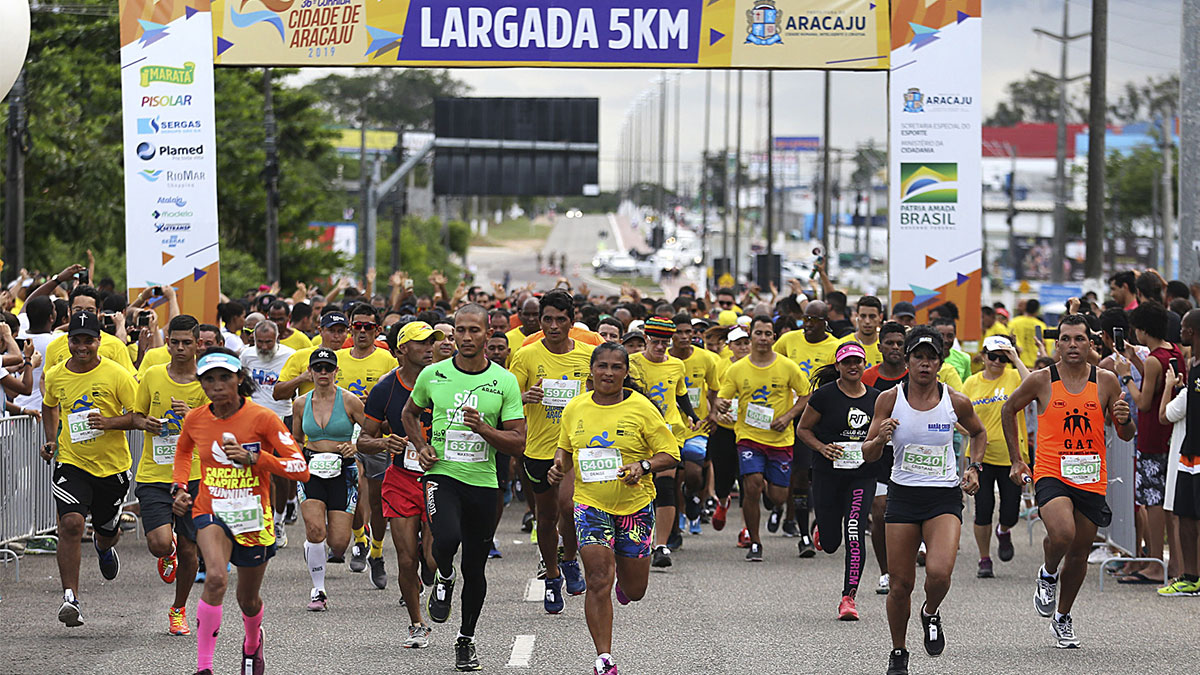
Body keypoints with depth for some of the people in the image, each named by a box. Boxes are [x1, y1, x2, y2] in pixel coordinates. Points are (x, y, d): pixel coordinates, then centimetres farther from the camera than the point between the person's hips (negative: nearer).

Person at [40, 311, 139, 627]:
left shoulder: (116, 374, -11)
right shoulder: (56, 376, 0)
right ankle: (70, 598, -19)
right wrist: (51, 440, 10)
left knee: (108, 533, 16)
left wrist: (109, 422, -24)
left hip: (112, 466, 0)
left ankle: (104, 548, 57)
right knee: (71, 523, -22)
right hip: (71, 462, 0)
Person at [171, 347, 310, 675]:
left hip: (254, 518, 0)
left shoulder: (262, 418, -14)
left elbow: (301, 469, -17)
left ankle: (252, 642, 55)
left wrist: (253, 457, -26)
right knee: (216, 578, -29)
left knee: (248, 599, 18)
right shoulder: (194, 420, -3)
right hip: (211, 512, 0)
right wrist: (180, 487, 7)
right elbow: (184, 451, 23)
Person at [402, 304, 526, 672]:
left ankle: (466, 640, 27)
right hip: (442, 474, -1)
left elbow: (518, 443, -2)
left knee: (475, 568, 8)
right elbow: (410, 413, 21)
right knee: (448, 538, -29)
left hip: (483, 482, 1)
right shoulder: (433, 375, 1)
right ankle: (444, 580, 5)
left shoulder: (505, 381, -1)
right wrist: (421, 446, 3)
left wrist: (483, 429, -19)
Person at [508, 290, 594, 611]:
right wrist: (524, 397, -24)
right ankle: (552, 576, 32)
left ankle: (570, 560, 4)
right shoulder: (526, 356, -3)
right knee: (546, 516, 12)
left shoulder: (589, 356, 1)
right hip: (540, 449, 1)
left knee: (568, 505, -22)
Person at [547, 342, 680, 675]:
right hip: (590, 504, 1)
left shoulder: (642, 408, -7)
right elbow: (565, 446, 20)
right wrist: (559, 465, -2)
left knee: (634, 590, 8)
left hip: (635, 506, -1)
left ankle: (624, 578, 48)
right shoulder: (575, 409, 2)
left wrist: (643, 466, -24)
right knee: (598, 581, -14)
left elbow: (670, 454, -5)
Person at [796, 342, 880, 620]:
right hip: (828, 474, -1)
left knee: (855, 535, -14)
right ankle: (821, 529, 43)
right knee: (830, 543, 5)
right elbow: (803, 429, 1)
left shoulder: (876, 398, 4)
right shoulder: (825, 395, -6)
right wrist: (822, 448, -15)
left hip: (863, 475, 1)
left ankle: (849, 597, -8)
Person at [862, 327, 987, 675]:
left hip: (945, 498, -1)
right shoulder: (889, 399, -5)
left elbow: (979, 433, 17)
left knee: (939, 572, -23)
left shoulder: (956, 402, -4)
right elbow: (868, 455, -1)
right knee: (901, 584, 1)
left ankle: (931, 614, 12)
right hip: (903, 496, 1)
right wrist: (880, 438, -22)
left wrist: (973, 468, 4)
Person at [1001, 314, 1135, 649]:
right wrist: (1016, 460, 11)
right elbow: (1008, 410, 13)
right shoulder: (1041, 381, -4)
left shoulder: (1106, 381, 0)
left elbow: (1126, 436, 8)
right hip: (1051, 475, -3)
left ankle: (1063, 618, 32)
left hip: (1091, 479, 3)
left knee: (1079, 553, 10)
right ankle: (1048, 574, 5)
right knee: (1062, 534, -29)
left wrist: (1124, 420, -16)